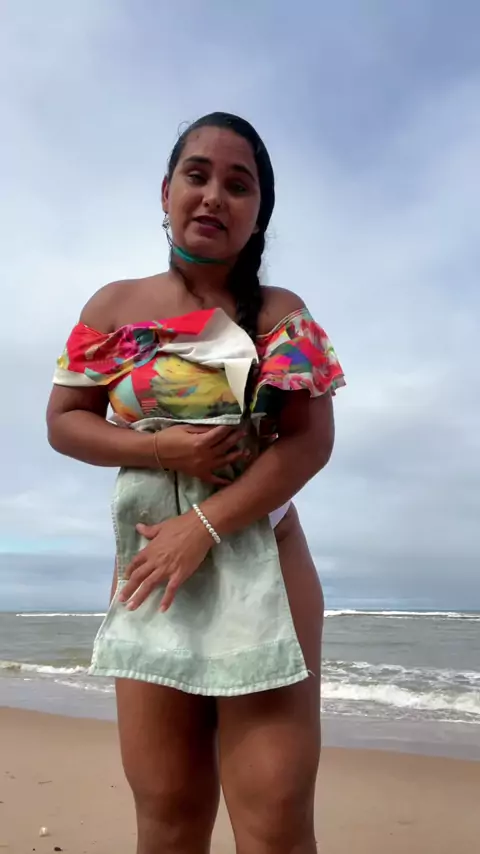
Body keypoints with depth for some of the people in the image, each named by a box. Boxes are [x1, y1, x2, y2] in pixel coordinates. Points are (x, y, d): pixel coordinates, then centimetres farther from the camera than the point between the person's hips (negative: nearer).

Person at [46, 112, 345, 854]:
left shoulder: (284, 315, 2)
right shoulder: (116, 306, 7)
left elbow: (312, 440, -6)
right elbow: (64, 422, 7)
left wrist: (205, 526, -15)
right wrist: (161, 449, -11)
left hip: (263, 566, -1)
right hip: (150, 566, 2)